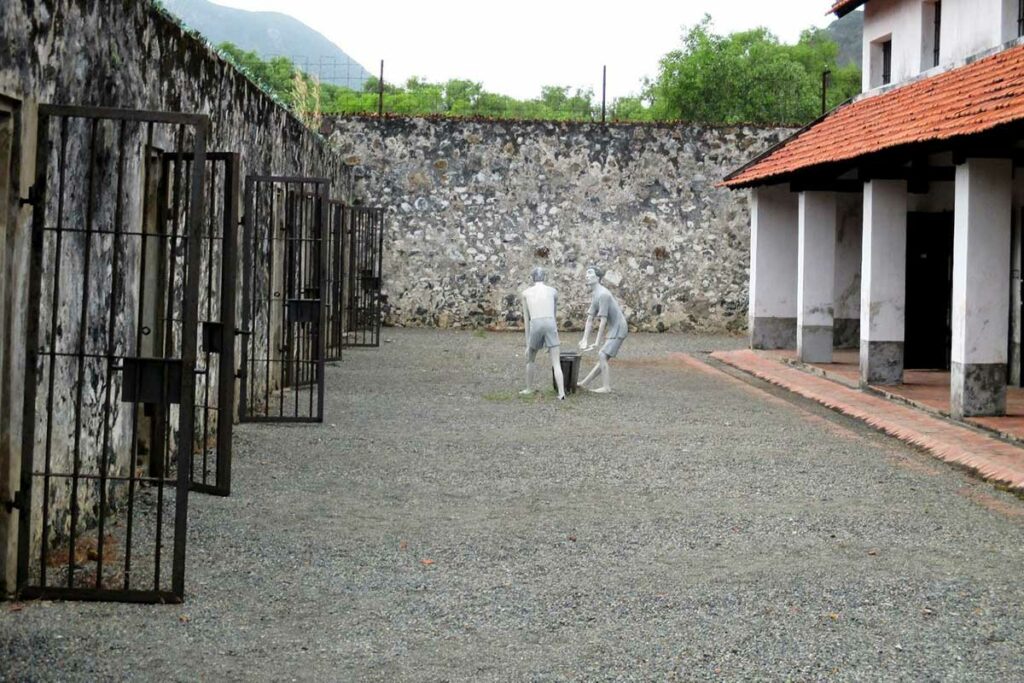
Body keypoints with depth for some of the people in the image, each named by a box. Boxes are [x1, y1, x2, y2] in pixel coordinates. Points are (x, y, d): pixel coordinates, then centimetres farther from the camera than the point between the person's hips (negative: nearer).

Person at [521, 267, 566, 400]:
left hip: (535, 326, 0)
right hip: (550, 325, 0)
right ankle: (561, 393, -17)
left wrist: (528, 343, 21)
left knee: (531, 359, 25)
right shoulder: (553, 291, 20)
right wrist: (549, 343, 33)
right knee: (556, 363, -1)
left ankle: (529, 389, 36)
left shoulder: (526, 293, 19)